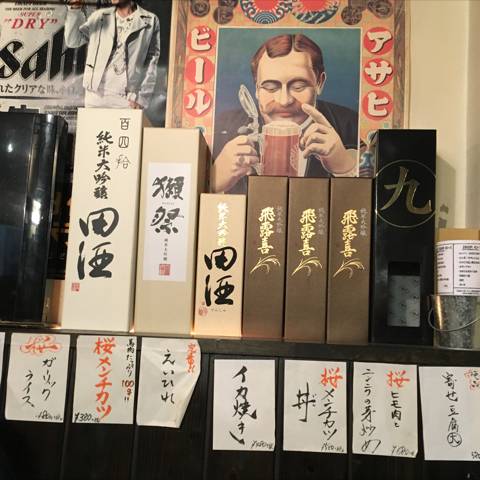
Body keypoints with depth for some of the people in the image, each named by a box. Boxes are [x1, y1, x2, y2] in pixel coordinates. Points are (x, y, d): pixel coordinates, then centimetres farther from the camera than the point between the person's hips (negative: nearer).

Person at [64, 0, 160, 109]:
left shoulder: (150, 21, 5)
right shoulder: (99, 17, 13)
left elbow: (151, 62, 1)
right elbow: (73, 41, 12)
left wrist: (141, 98, -7)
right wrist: (74, 10, -2)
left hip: (128, 99, -3)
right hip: (96, 95, 3)